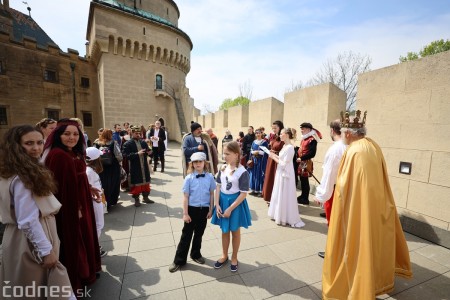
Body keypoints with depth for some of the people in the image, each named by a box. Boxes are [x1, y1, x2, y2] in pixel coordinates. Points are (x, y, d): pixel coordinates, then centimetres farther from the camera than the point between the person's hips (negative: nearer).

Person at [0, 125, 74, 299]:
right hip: (31, 242, -9)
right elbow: (28, 221, -25)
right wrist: (46, 250, -20)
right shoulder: (22, 177, -24)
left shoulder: (29, 170, 7)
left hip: (32, 236, 9)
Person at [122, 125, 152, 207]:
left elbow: (148, 152, 14)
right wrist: (137, 154, -26)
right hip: (134, 168, -5)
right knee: (136, 183, 5)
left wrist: (149, 152, -10)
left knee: (146, 182, 14)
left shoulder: (144, 142, 8)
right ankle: (136, 199, 20)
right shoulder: (127, 144, -7)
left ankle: (145, 197, 30)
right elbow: (126, 155, -17)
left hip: (144, 167, 5)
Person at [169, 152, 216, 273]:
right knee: (186, 235, 10)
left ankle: (196, 254, 42)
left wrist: (210, 210, 2)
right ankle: (179, 260, 28)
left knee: (199, 234, 19)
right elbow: (186, 197, -8)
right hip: (192, 209, -2)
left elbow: (212, 194, 0)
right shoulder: (189, 178, -12)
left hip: (204, 209, 2)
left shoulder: (210, 177, -8)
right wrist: (185, 213, -7)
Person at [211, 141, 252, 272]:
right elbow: (218, 187, 2)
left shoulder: (242, 172, -20)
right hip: (222, 201, 5)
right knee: (224, 231, 20)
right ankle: (224, 255, 41)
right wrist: (217, 204, -6)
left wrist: (230, 209, -18)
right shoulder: (223, 168, -3)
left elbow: (243, 194, -18)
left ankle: (234, 258, 38)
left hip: (235, 203, -5)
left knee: (235, 232, 16)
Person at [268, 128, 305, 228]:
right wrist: (274, 155, 2)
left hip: (285, 174, -9)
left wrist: (274, 157, -13)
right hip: (281, 173, 9)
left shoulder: (290, 147, -20)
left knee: (284, 196, 3)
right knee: (279, 195, 19)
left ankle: (285, 218, 19)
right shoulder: (285, 146, 8)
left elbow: (284, 164, -21)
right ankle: (279, 215, 35)